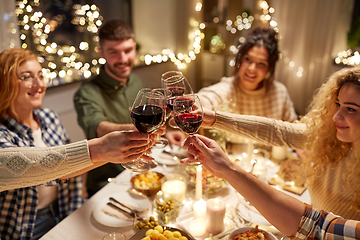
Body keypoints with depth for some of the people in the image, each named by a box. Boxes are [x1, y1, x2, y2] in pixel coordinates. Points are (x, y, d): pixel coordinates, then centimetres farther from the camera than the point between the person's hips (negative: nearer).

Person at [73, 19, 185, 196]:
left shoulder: (136, 82, 5)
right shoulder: (87, 94, -18)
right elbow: (98, 129, -37)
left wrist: (164, 134, 2)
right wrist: (133, 129, -55)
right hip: (106, 186, -6)